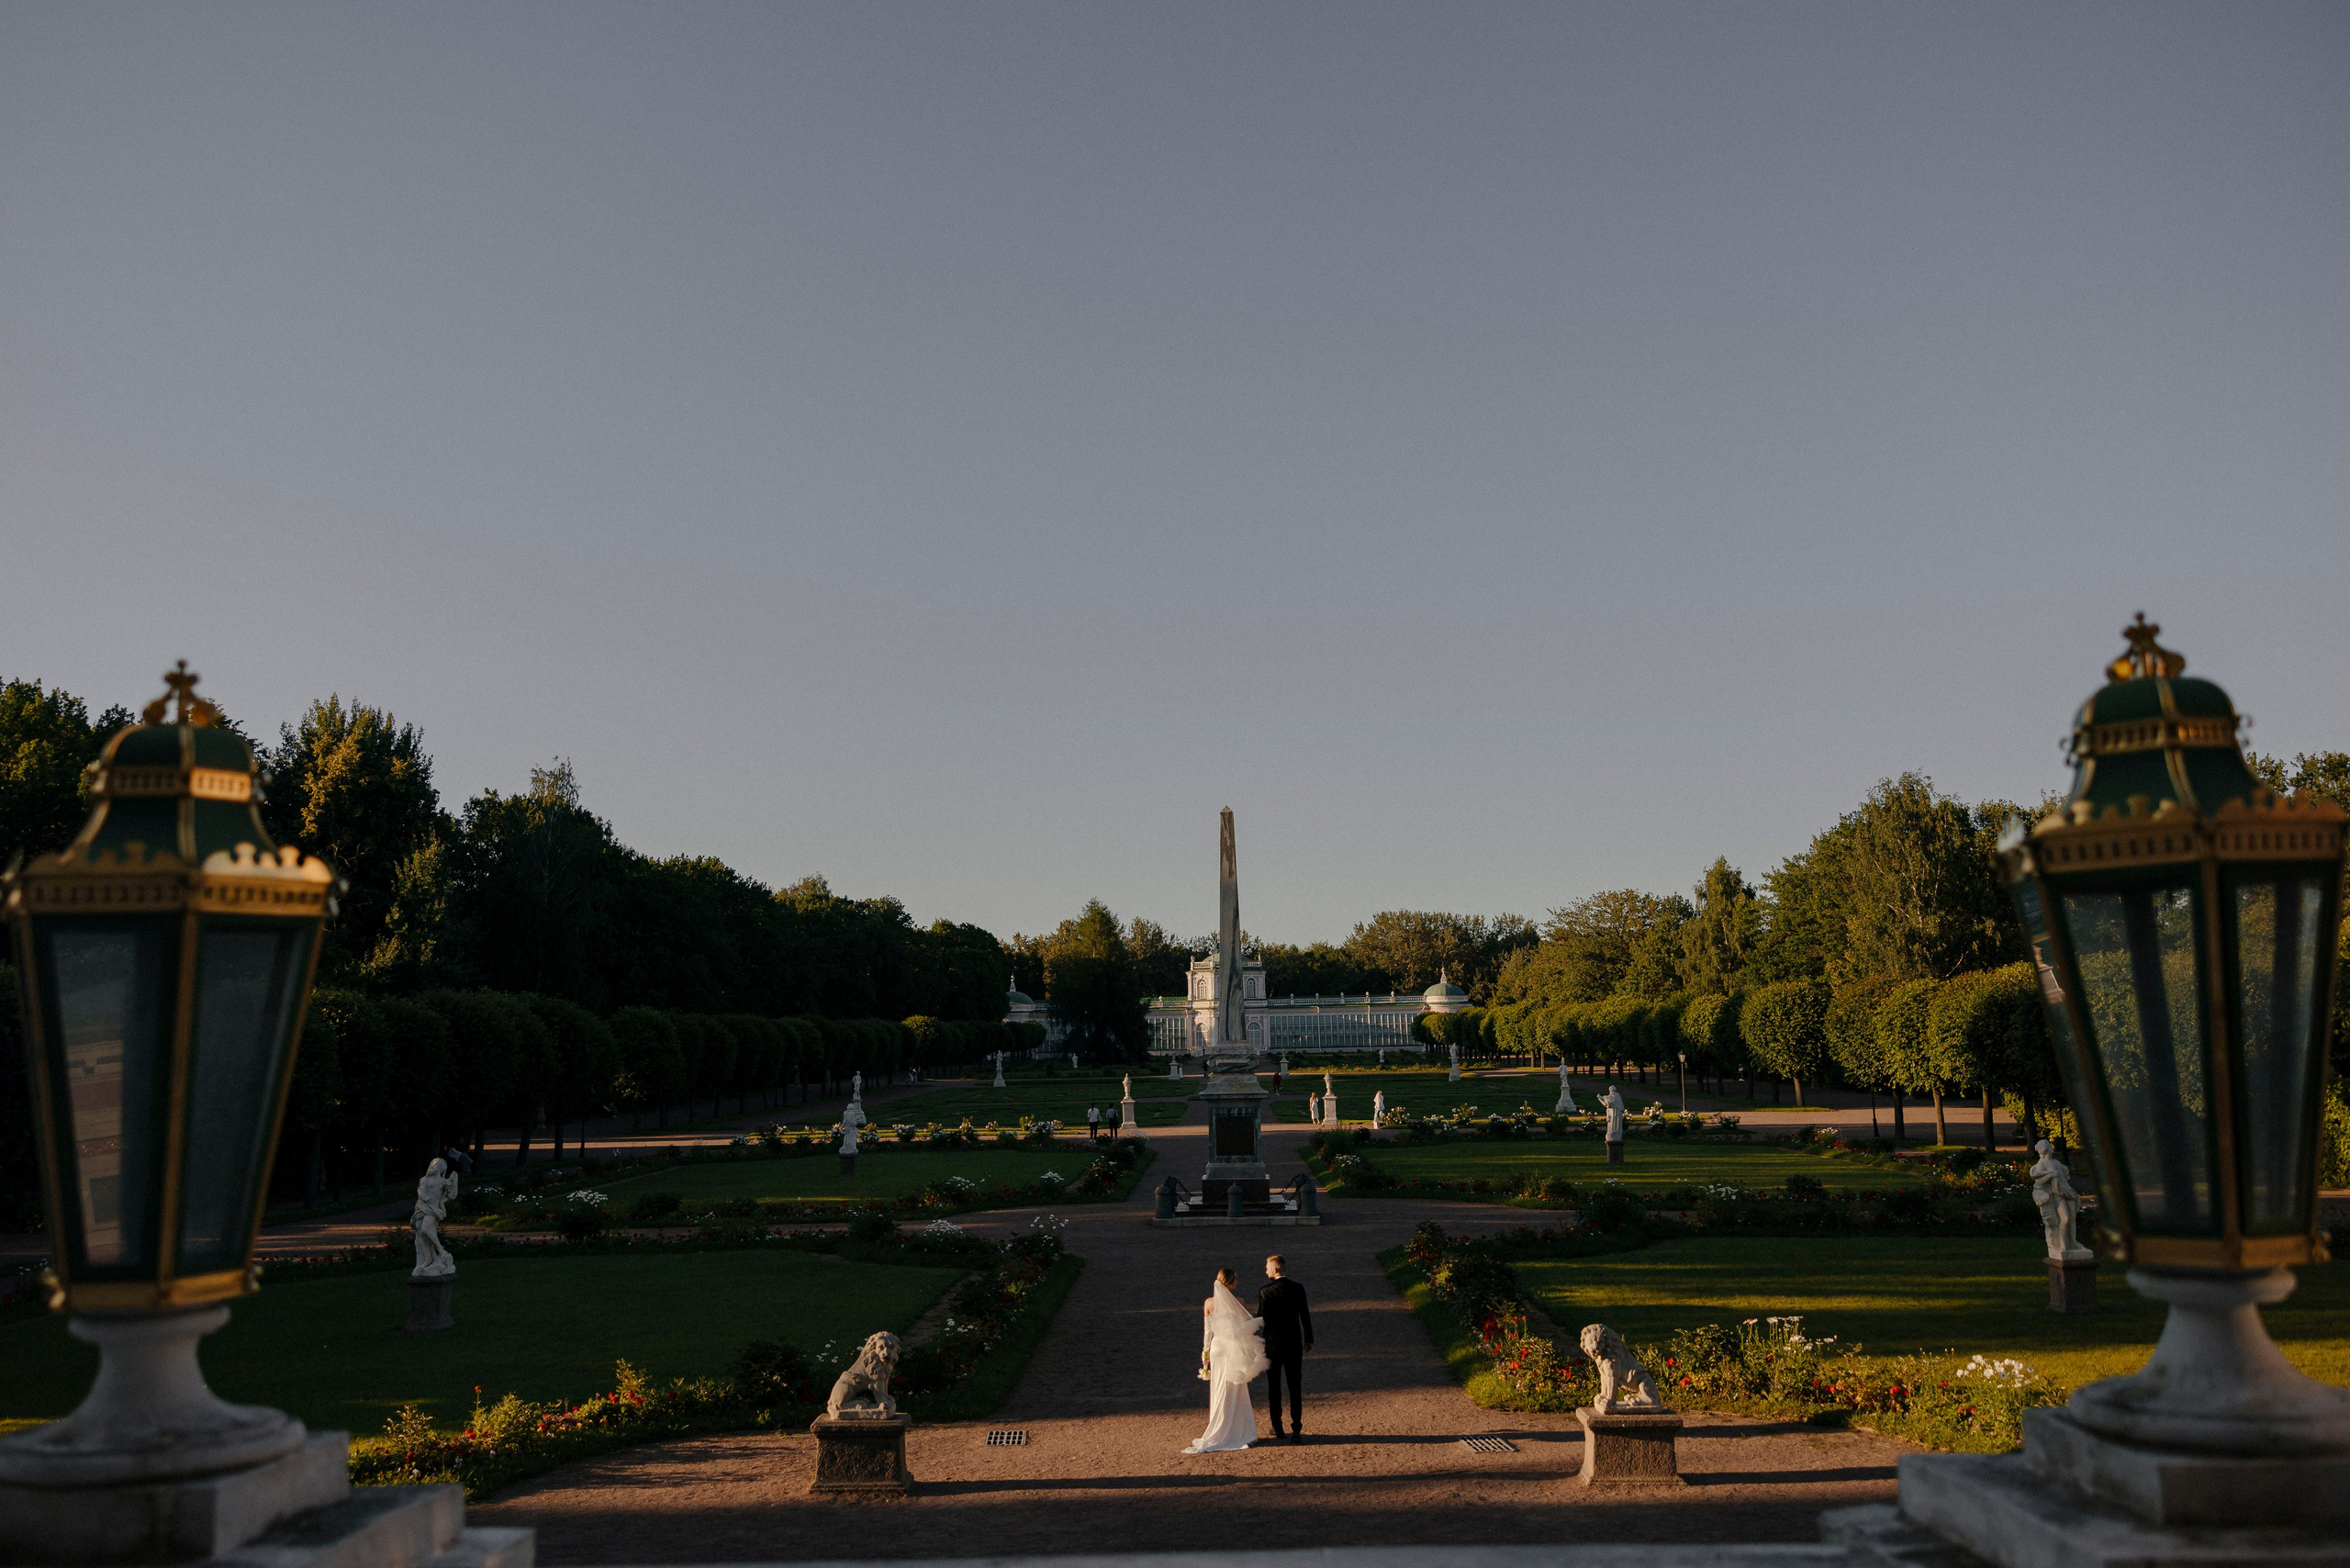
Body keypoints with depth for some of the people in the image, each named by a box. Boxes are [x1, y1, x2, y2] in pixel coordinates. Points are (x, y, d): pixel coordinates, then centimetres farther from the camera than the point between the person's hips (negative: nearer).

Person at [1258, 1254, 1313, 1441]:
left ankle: (1277, 1428, 14)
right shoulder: (1298, 1288, -3)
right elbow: (1305, 1316, 3)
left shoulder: (1265, 1292, -13)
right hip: (1294, 1344, 3)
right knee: (1295, 1387, 6)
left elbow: (1261, 1319, -11)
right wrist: (1309, 1339, 14)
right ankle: (1296, 1428, 0)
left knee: (1274, 1387, 10)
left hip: (1273, 1344, -2)